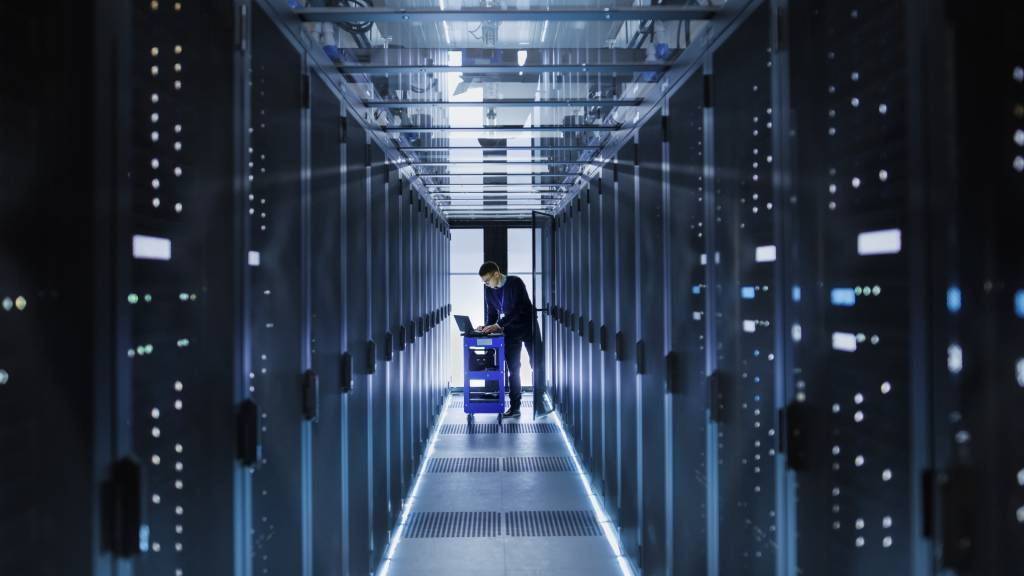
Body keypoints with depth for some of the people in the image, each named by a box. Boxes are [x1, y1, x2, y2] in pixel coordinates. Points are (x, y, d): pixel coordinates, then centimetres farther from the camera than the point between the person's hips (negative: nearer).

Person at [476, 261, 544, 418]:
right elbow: (491, 313, 6)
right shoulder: (489, 290, -1)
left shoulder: (515, 283, -18)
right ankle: (514, 407, 5)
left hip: (528, 327, -4)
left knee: (537, 366, 0)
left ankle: (539, 403, 10)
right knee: (513, 369, 2)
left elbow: (516, 309, -26)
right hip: (510, 331, 5)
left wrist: (498, 325, -31)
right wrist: (487, 327, -13)